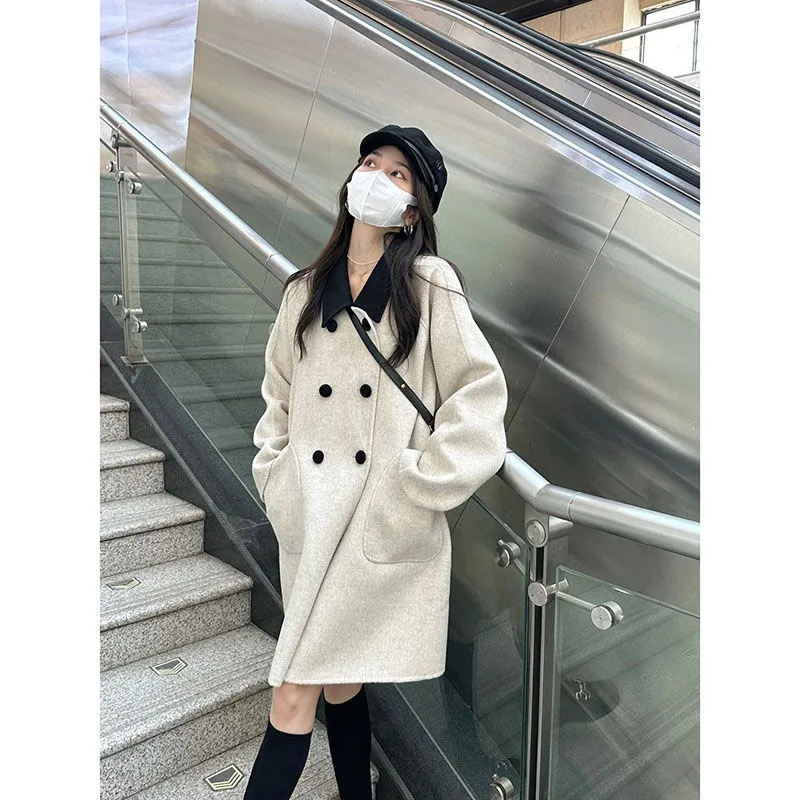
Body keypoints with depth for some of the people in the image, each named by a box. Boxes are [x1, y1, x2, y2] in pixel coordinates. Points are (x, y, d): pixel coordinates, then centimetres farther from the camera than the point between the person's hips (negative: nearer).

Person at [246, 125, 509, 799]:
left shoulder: (430, 283, -3)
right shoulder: (306, 289, 12)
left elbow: (482, 395, -7)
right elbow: (278, 396, 18)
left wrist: (418, 484, -10)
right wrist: (275, 478, 7)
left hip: (383, 523, -4)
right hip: (310, 513, 5)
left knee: (295, 697, -3)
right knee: (338, 684, 15)